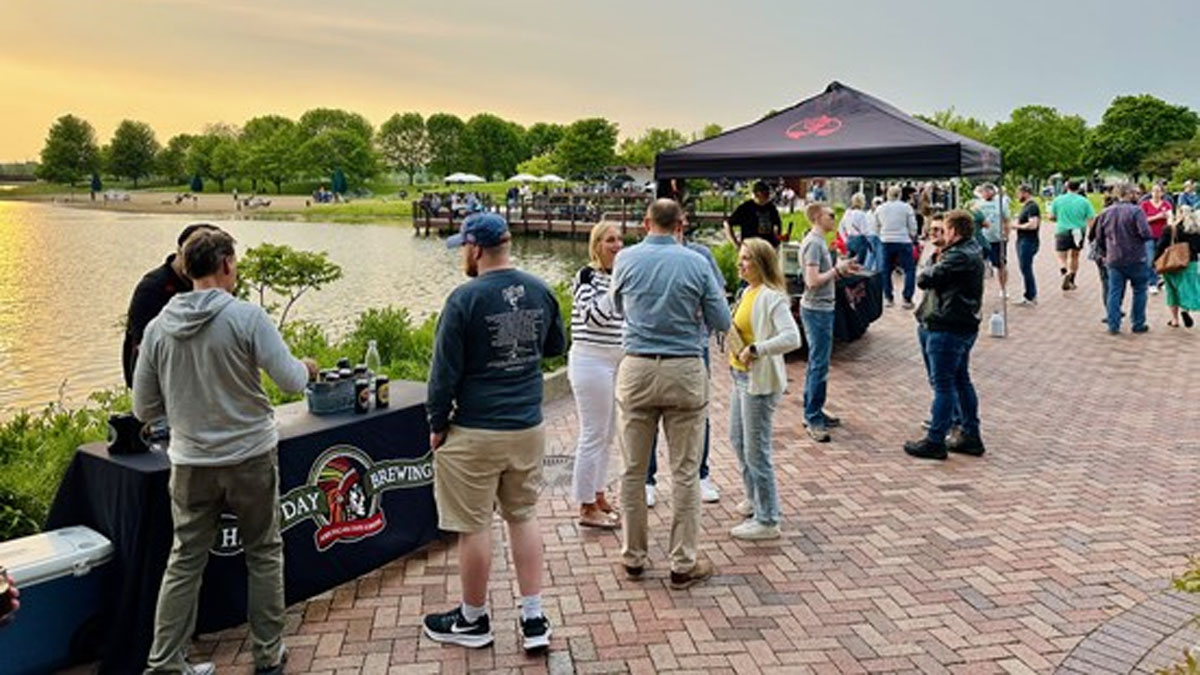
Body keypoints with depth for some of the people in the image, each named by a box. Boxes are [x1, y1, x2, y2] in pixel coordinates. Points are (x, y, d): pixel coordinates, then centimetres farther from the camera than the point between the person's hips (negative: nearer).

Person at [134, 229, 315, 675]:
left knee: (184, 562, 14)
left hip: (190, 464, 3)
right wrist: (306, 367, 8)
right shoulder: (246, 316, -14)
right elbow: (290, 381, -14)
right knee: (264, 555, 13)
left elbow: (144, 409, 4)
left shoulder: (158, 327, -1)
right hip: (250, 457, -3)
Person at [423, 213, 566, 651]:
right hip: (529, 427, 6)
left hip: (475, 433, -6)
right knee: (524, 517, 17)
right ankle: (534, 620, 19)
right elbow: (555, 347, 17)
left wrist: (437, 425, -1)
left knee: (474, 526, 8)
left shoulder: (465, 299, -15)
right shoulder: (541, 291, 1)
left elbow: (445, 371, -12)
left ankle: (473, 621, 25)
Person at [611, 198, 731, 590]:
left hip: (636, 370, 2)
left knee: (634, 470, 10)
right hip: (685, 371, -1)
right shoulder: (696, 263, -4)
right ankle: (683, 564, 13)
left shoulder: (626, 259, 1)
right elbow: (721, 322, 1)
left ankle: (633, 558, 21)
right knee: (684, 473, 6)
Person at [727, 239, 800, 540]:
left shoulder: (772, 297, -19)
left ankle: (767, 521, 8)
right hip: (741, 376, 10)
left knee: (756, 451, -4)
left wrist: (755, 350, -30)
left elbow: (792, 338, -30)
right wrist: (729, 328, 6)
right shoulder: (747, 292, 10)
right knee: (737, 439, 23)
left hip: (760, 380, -10)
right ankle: (754, 499, 42)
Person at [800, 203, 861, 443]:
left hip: (821, 309, 10)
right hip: (817, 310, -10)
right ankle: (814, 420, -2)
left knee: (816, 363, 16)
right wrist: (837, 270, -13)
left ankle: (813, 412, 26)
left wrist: (841, 269, 6)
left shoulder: (819, 241, 14)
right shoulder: (813, 243, -17)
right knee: (819, 365, -7)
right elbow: (813, 280, -23)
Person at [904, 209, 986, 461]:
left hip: (947, 329, -10)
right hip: (963, 326, 10)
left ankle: (935, 442, 3)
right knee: (961, 380, 17)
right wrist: (938, 254, 1)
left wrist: (934, 260, -2)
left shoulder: (958, 256, -21)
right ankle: (971, 436, 25)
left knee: (942, 384, -4)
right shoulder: (972, 250, 12)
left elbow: (924, 279, -19)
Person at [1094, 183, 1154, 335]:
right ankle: (1138, 324, 16)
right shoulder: (1136, 211, -12)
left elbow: (1099, 238, 11)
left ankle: (1113, 326, 5)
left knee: (1114, 293, 7)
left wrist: (1105, 254, 22)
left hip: (1113, 260, 4)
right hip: (1135, 260, -4)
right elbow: (1146, 233, -22)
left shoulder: (1105, 213, 5)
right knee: (1139, 291, 11)